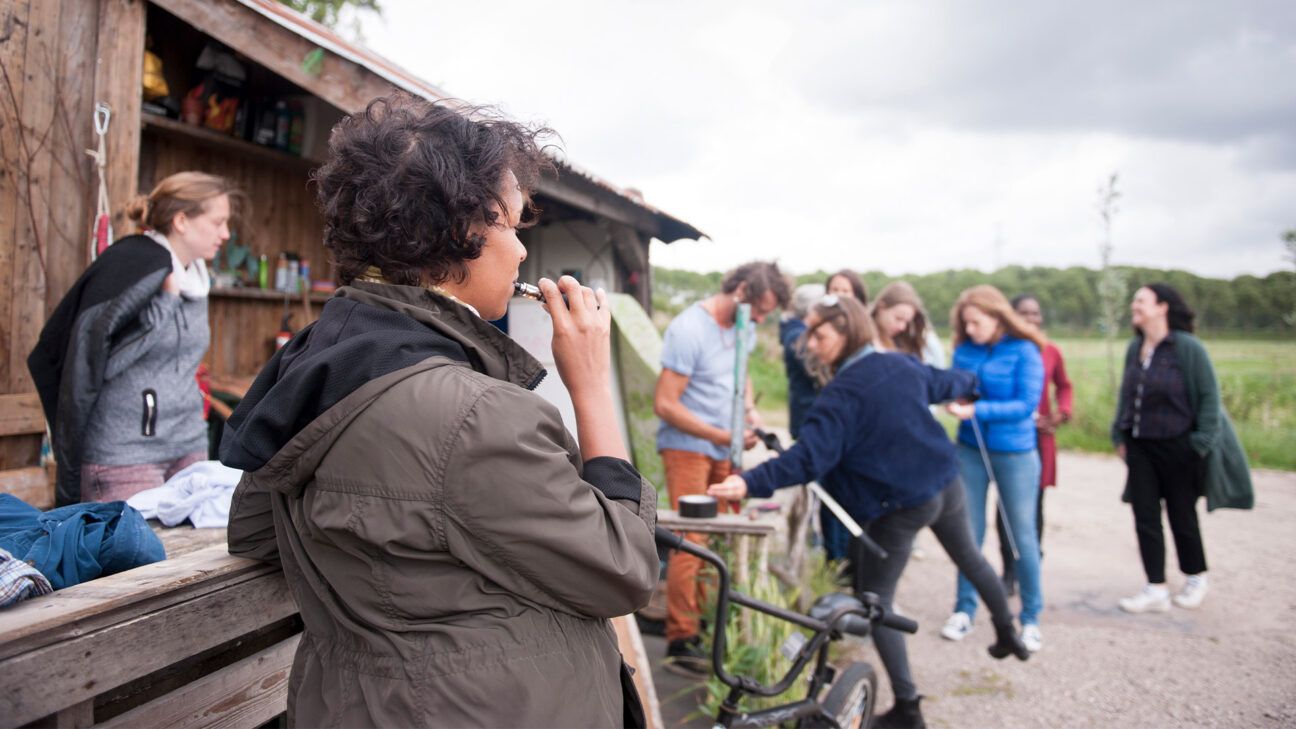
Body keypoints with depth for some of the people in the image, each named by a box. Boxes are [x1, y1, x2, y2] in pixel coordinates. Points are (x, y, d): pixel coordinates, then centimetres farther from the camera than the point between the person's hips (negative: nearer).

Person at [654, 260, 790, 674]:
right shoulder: (689, 330, -18)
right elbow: (665, 404, -20)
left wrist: (750, 408, 5)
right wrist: (724, 436, -21)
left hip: (724, 449, 8)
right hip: (686, 446, -8)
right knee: (691, 542, -10)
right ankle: (681, 640, -2)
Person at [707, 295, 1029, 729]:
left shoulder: (842, 394, -22)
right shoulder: (902, 364, 1)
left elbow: (808, 459, -30)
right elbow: (945, 383, 22)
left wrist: (750, 483, -38)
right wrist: (971, 381, 45)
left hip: (900, 506, -8)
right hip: (946, 485, 8)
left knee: (875, 600, 3)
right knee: (969, 557, 32)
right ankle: (1008, 635, 54)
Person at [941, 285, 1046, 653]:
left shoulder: (1024, 353, -10)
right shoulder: (964, 350, 1)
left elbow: (1026, 405, -16)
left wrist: (976, 410, -25)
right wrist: (953, 400, -18)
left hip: (1015, 453, -3)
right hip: (970, 450, 4)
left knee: (1022, 536, 6)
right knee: (968, 532, 9)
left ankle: (1031, 618, 21)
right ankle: (964, 609, 23)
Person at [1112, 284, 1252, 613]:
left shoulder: (1188, 347, -13)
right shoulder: (1135, 348, 3)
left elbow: (1209, 395, -10)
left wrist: (1201, 443, -13)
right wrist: (1120, 436, 10)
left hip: (1177, 447, -5)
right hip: (1140, 446, 5)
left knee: (1182, 515, 10)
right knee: (1145, 517, 4)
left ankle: (1196, 578, 33)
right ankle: (1156, 590, 11)